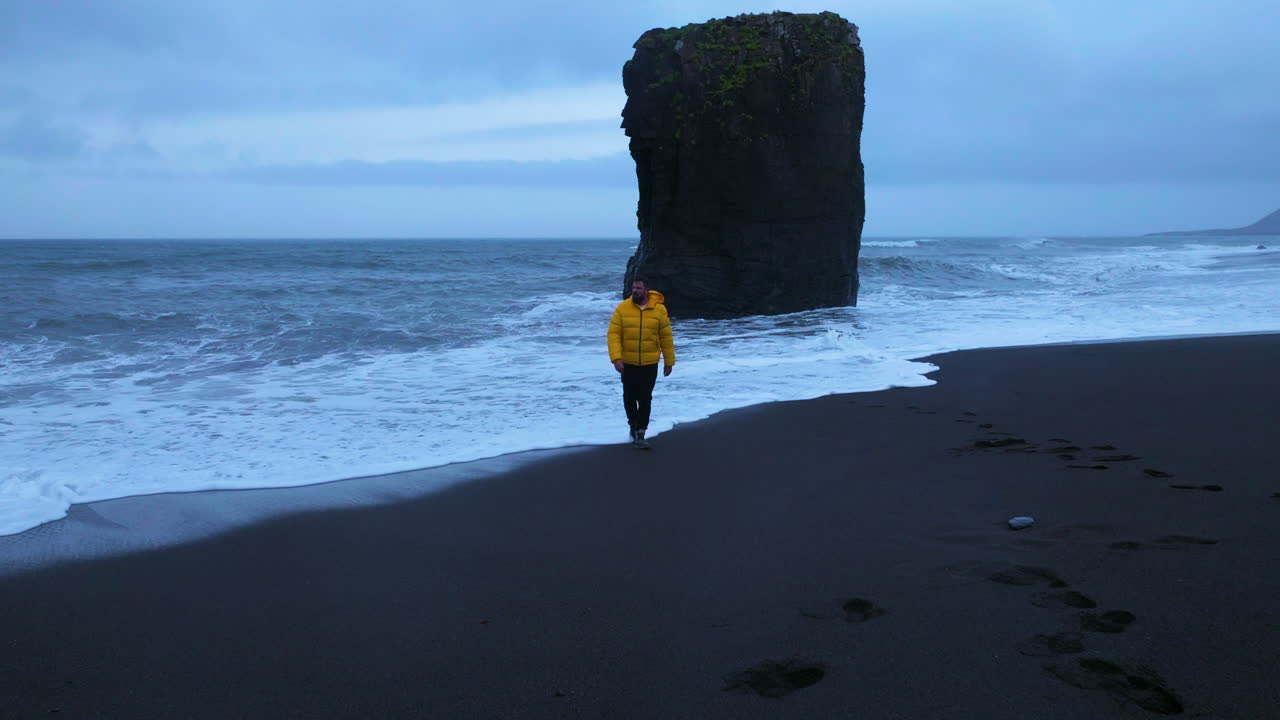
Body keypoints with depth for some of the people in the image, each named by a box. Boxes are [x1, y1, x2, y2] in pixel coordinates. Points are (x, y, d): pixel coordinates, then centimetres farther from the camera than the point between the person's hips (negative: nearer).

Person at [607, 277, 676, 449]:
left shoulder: (659, 309, -5)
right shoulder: (622, 308, -6)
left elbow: (666, 337, 2)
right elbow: (613, 334, -9)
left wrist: (669, 361, 5)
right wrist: (616, 358, -20)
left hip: (650, 363, -1)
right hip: (628, 363, 1)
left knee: (645, 398, -3)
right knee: (629, 397, 11)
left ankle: (640, 434, 3)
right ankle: (633, 424, 35)